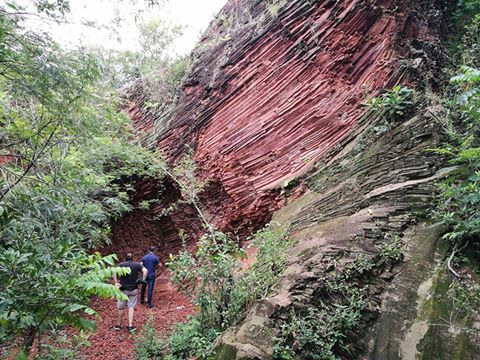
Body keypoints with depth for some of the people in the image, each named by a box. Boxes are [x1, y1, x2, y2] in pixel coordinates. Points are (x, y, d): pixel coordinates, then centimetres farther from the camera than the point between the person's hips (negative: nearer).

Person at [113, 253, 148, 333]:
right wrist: (143, 280, -6)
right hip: (133, 289, 0)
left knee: (121, 307, 13)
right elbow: (145, 271, -13)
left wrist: (116, 283, -12)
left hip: (123, 289, 0)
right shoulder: (137, 265, 1)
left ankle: (119, 324, 25)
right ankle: (130, 326, 3)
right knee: (131, 307, 7)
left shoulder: (121, 265, 2)